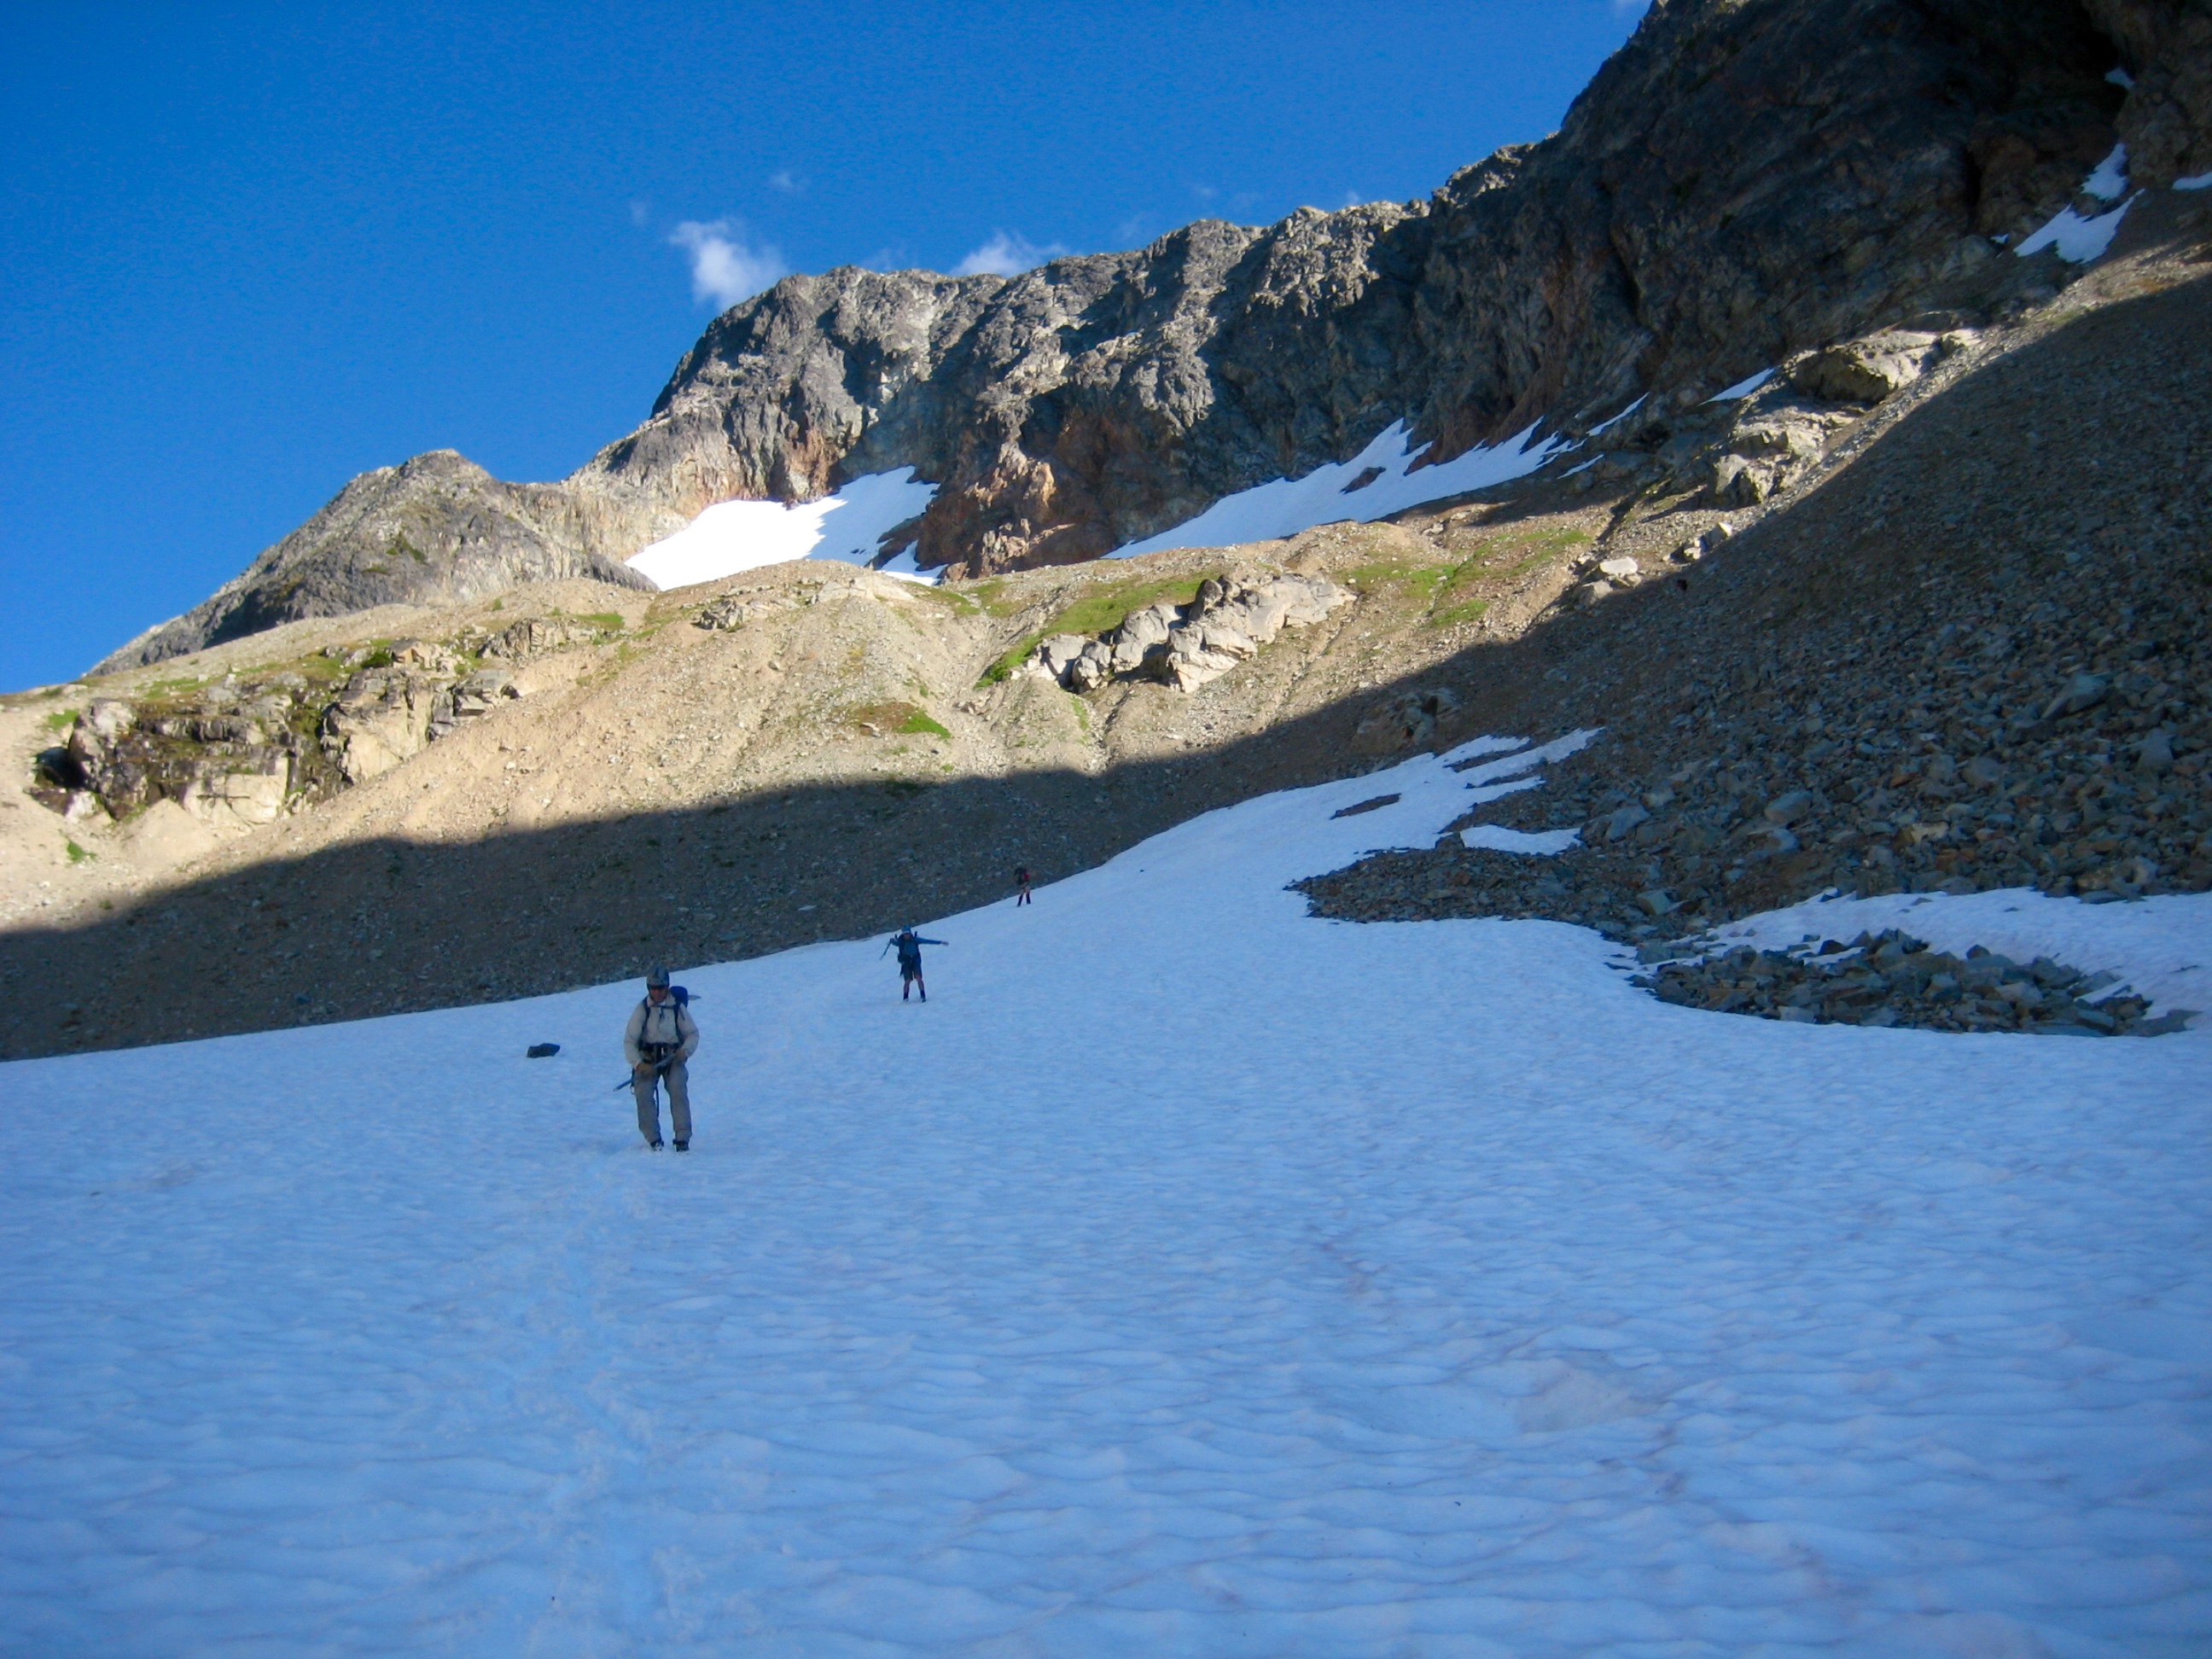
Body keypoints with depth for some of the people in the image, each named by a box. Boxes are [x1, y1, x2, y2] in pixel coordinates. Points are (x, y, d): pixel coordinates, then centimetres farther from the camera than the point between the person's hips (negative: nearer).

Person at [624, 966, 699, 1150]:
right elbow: (629, 1041, -3)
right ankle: (653, 1138, -12)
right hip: (648, 1060, 0)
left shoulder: (677, 1008, -1)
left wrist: (685, 1051, -15)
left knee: (678, 1090, -23)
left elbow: (693, 1033, 6)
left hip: (673, 1058, 0)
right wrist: (638, 1064, -18)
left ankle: (683, 1138, -20)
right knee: (643, 1092, -22)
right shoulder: (642, 1009, -2)